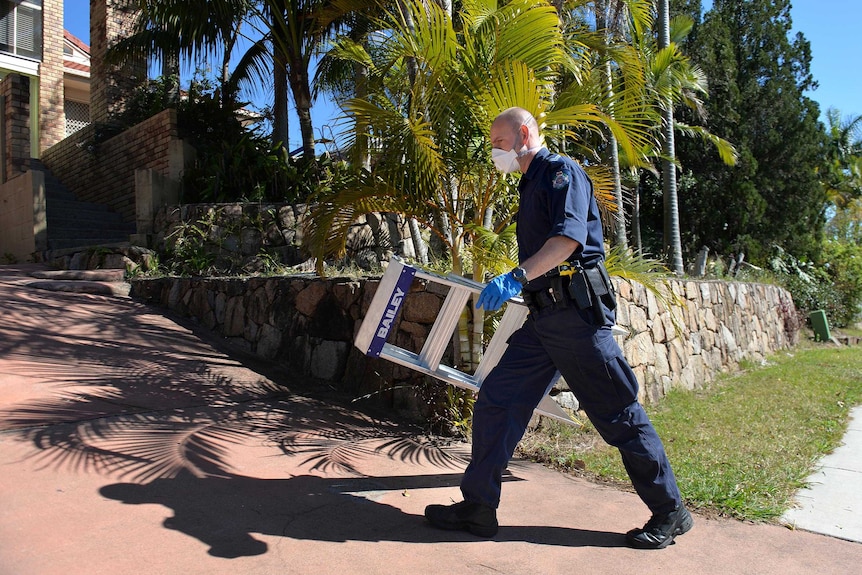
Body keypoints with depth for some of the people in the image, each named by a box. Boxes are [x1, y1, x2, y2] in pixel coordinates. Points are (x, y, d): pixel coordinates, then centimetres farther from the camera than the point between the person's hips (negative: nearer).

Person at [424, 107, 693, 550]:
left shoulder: (561, 171, -5)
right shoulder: (531, 186, 23)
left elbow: (570, 235, -22)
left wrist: (517, 276, -30)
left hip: (576, 312, -9)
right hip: (544, 315, 9)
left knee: (618, 415, 0)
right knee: (495, 400, 3)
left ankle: (670, 513, 17)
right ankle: (478, 506, 11)